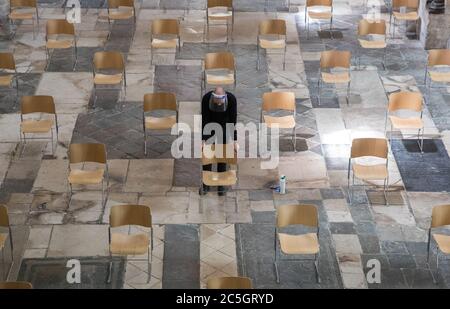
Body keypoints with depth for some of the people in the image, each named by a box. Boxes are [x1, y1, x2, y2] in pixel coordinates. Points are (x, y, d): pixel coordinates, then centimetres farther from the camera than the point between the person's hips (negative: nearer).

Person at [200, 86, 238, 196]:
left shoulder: (231, 99, -33)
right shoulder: (206, 98, -32)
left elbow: (233, 121, -25)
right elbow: (204, 120, -24)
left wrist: (235, 141, -24)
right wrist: (203, 140, -25)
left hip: (224, 124, 0)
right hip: (210, 122, 0)